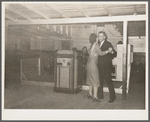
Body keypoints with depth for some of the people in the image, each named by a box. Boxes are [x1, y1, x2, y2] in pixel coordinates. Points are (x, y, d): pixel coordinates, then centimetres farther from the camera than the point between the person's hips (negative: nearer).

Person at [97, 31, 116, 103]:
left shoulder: (108, 44, -8)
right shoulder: (98, 44, 12)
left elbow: (114, 55, -15)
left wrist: (112, 52, -34)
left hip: (106, 66, -7)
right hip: (100, 66, 7)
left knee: (108, 81, -2)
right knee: (100, 81, 13)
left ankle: (112, 96, 11)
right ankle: (100, 95, 25)